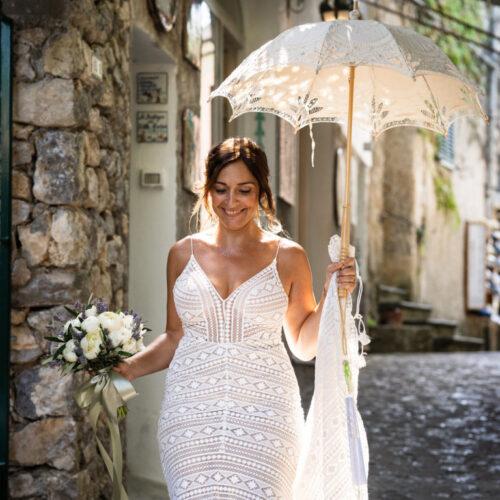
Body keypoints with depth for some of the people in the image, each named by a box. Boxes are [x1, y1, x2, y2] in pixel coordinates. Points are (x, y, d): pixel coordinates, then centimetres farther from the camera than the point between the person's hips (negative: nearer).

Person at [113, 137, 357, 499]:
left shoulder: (288, 258, 4)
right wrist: (129, 368, 0)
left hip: (263, 412, -1)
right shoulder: (184, 254, 9)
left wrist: (331, 296, -2)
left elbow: (304, 345, 11)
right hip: (192, 411, 1)